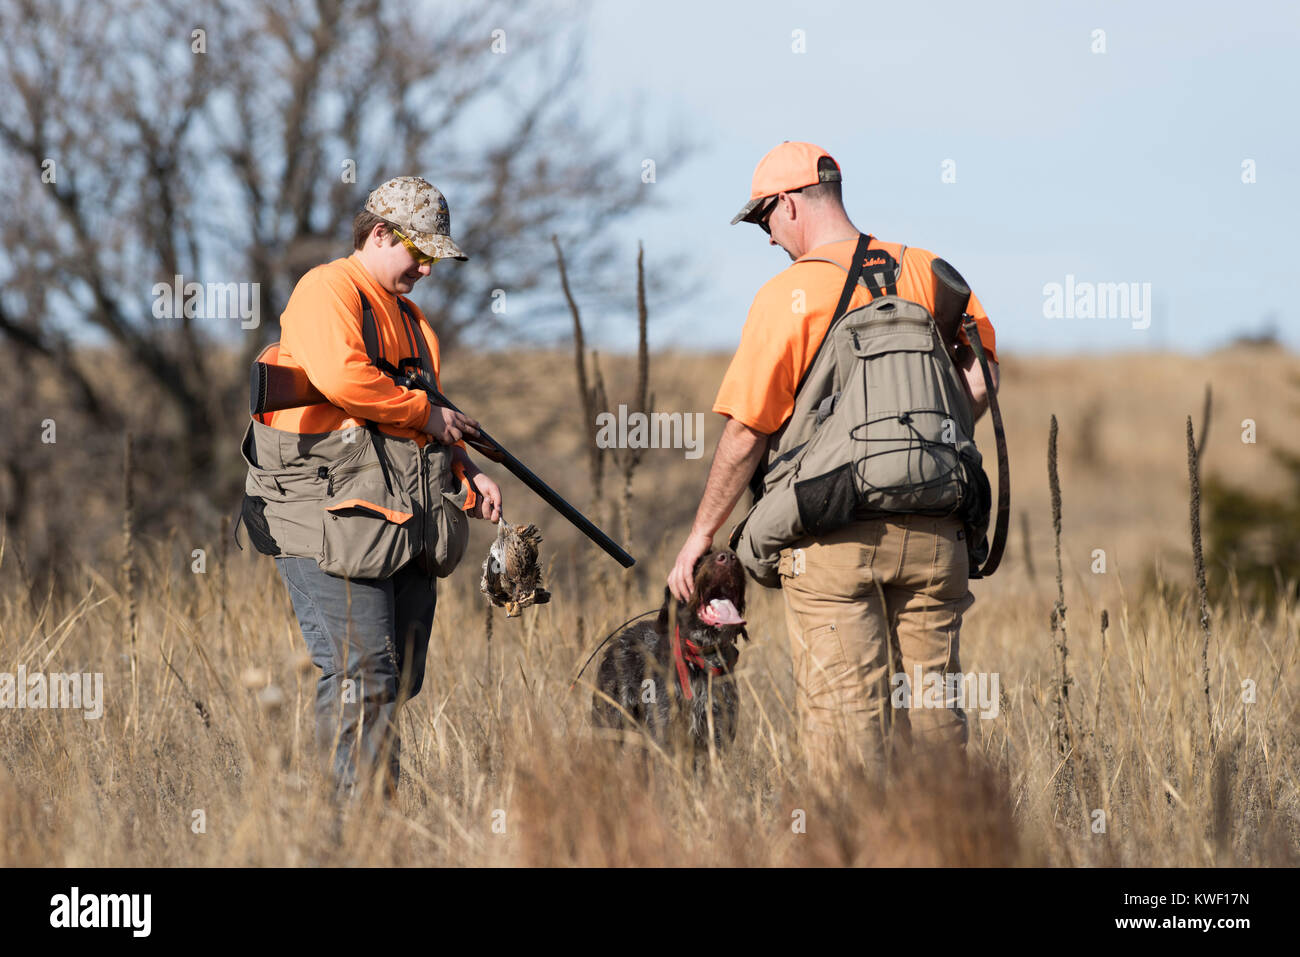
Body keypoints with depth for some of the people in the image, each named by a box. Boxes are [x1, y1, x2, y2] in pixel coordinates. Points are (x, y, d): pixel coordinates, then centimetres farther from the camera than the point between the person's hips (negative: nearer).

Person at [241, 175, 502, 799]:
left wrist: (463, 472, 14)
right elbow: (341, 377, -24)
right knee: (363, 674, -15)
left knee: (401, 675, 7)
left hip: (405, 524, 9)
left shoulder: (408, 315, 24)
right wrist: (425, 413, -14)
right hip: (332, 510, -9)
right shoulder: (328, 290, -6)